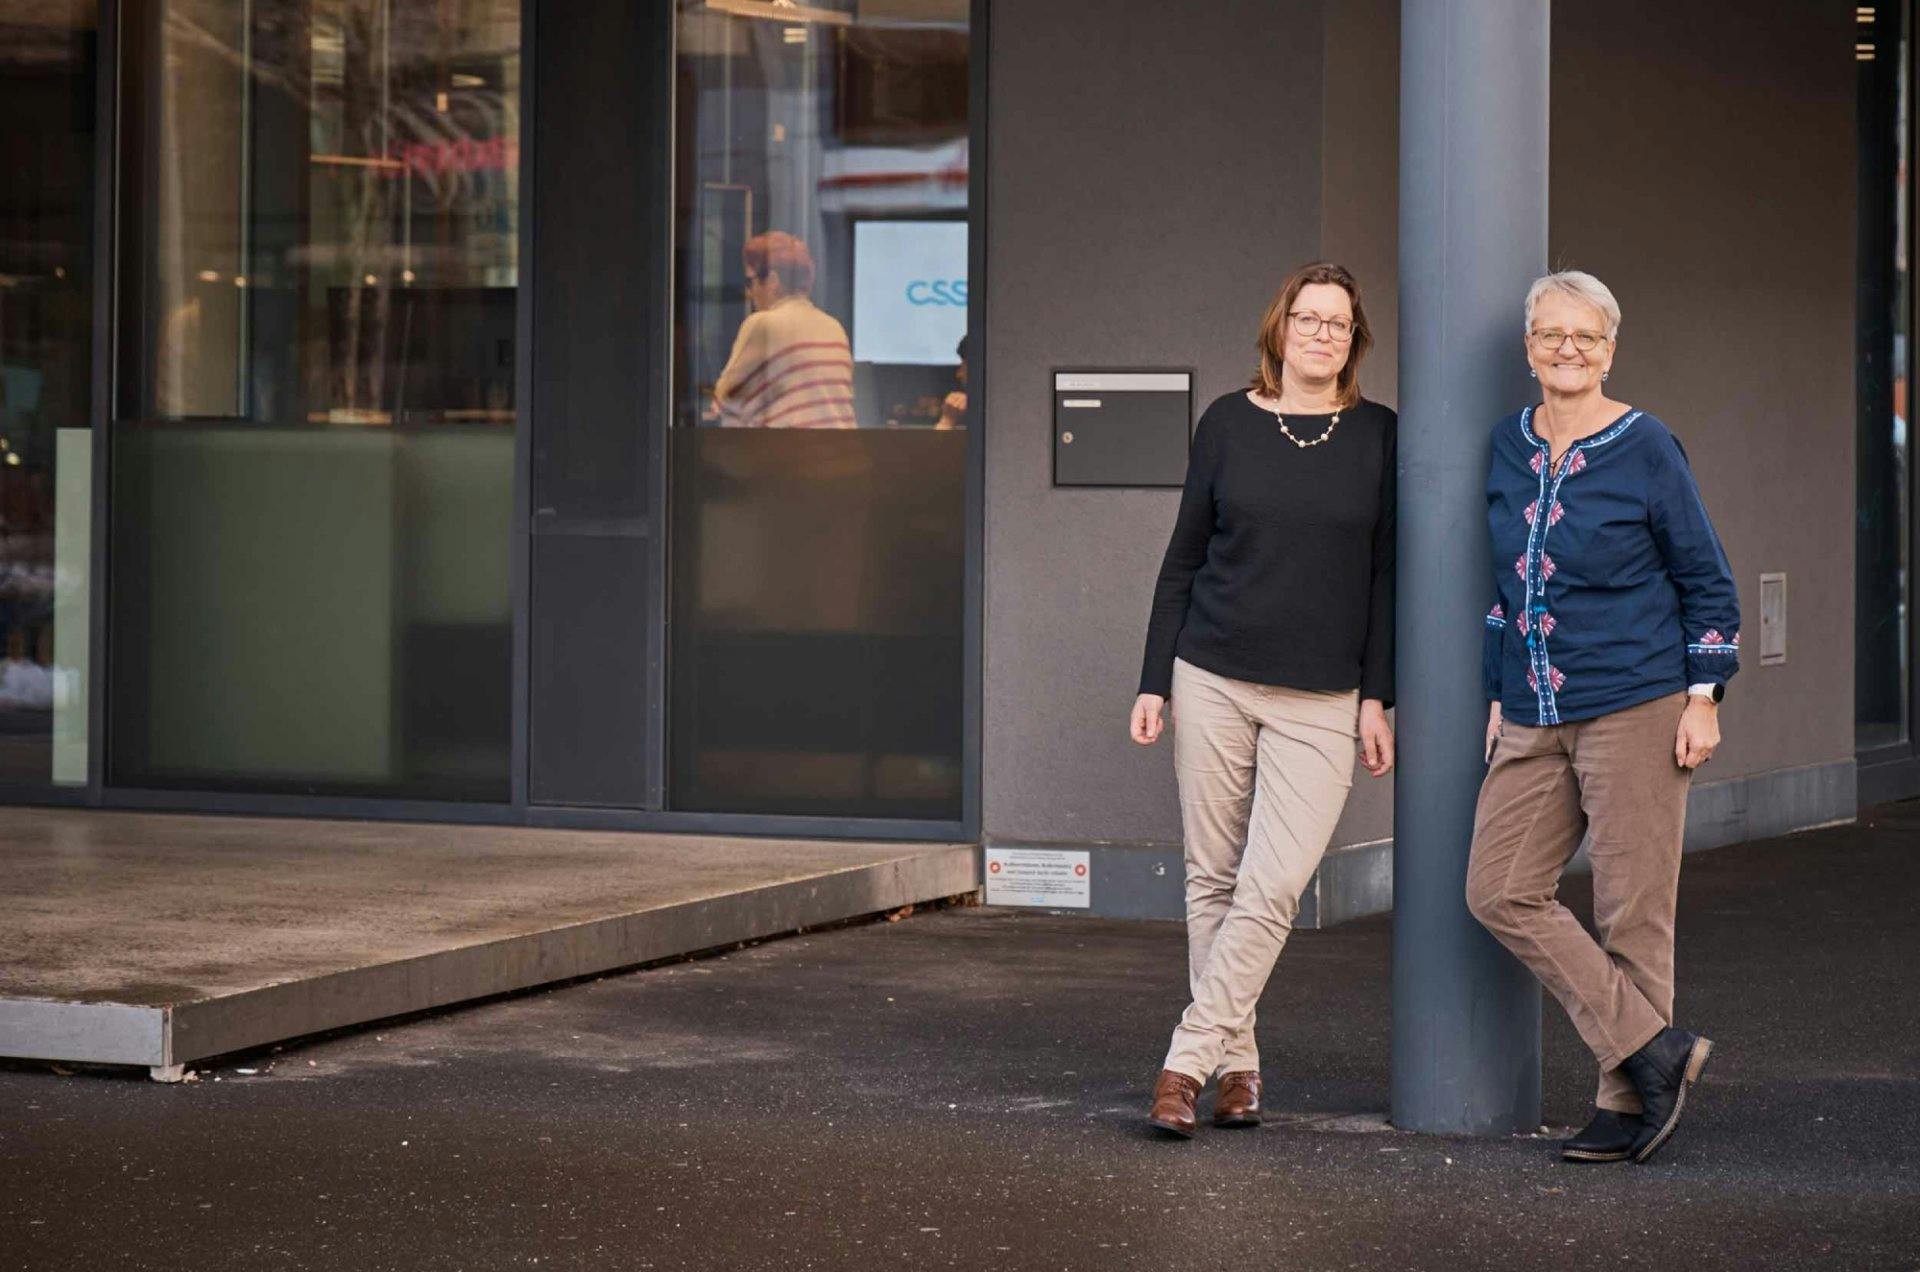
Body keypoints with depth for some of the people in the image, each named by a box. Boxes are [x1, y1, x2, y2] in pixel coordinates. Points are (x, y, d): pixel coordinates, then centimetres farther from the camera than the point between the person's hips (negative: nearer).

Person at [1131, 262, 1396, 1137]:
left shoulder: (1377, 437, 3)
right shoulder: (1228, 424, 4)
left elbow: (1385, 574, 5)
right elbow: (1184, 559, 8)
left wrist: (1377, 699, -1)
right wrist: (1154, 682, 4)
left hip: (1319, 701, -1)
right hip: (1213, 681, 1)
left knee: (1271, 890, -11)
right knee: (1213, 879, 4)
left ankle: (1188, 1062, -6)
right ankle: (1237, 1065, 14)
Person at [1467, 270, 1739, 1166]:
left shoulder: (1646, 448, -4)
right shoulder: (1510, 447, 10)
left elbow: (1707, 581, 1)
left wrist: (1703, 697, -5)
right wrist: (1499, 696, 17)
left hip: (1634, 706, -6)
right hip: (1534, 721, 6)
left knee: (1633, 909, -2)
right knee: (1499, 892, -3)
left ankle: (1627, 1101, 7)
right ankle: (1654, 1051, -1)